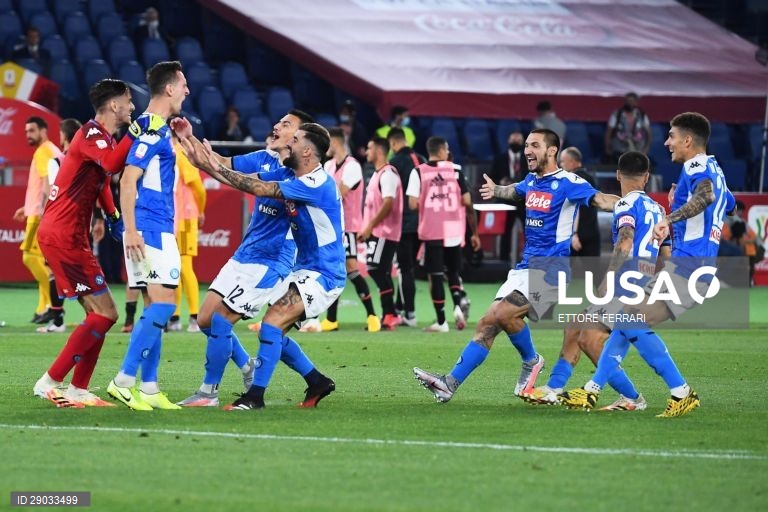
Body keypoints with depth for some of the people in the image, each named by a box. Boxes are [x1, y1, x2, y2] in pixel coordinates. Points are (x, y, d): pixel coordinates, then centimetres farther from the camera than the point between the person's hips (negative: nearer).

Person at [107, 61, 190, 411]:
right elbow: (128, 179, -20)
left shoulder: (154, 127, 16)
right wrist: (131, 230, -24)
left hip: (156, 230, 10)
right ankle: (124, 381, -16)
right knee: (162, 303, -14)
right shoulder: (153, 129, -13)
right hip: (150, 229, -10)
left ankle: (148, 389, 10)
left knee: (157, 307, 10)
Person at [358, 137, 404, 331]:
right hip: (376, 233, 10)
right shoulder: (378, 174, 19)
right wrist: (366, 229, 20)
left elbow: (388, 204, -22)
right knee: (381, 274, 9)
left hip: (383, 233, -10)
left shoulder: (388, 174, -13)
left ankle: (389, 315, -12)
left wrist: (370, 227, -21)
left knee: (376, 270, -13)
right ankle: (389, 316, 11)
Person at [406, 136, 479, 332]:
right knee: (453, 272, 18)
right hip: (454, 230, 2)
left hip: (431, 232, -2)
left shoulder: (418, 172, -3)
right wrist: (474, 232, 5)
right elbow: (467, 201, -2)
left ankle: (441, 321, 3)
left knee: (435, 275, 4)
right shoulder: (455, 170, 0)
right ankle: (458, 303, -7)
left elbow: (413, 204, -9)